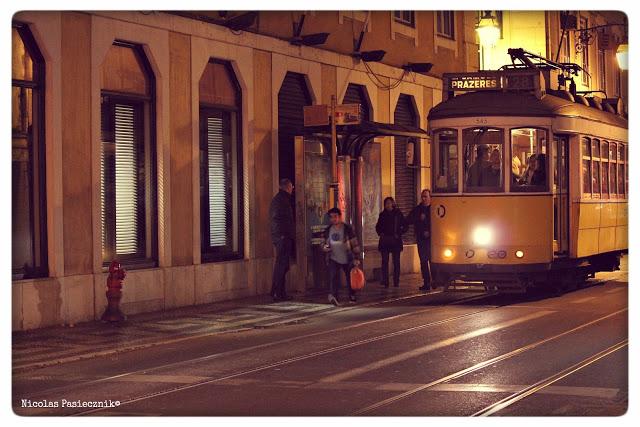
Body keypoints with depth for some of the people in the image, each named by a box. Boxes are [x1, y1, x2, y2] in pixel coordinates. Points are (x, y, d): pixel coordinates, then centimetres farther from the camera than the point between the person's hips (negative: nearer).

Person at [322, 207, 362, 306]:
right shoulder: (328, 230, 4)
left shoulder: (348, 228, -7)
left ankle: (352, 297, 30)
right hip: (333, 259, 1)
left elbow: (355, 244, -5)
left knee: (350, 278, 11)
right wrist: (325, 247, -5)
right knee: (333, 276, -20)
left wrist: (357, 258, -9)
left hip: (347, 259, -1)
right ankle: (334, 296, -34)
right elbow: (326, 242, 19)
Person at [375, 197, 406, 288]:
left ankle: (396, 282, 5)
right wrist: (380, 233, 1)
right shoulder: (382, 215, 8)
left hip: (396, 241, -2)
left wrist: (399, 234, -6)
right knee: (385, 261, 0)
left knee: (396, 261, 0)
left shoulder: (398, 214, 2)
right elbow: (378, 227, 19)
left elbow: (405, 226, 6)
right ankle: (385, 281, 1)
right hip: (384, 241, 2)